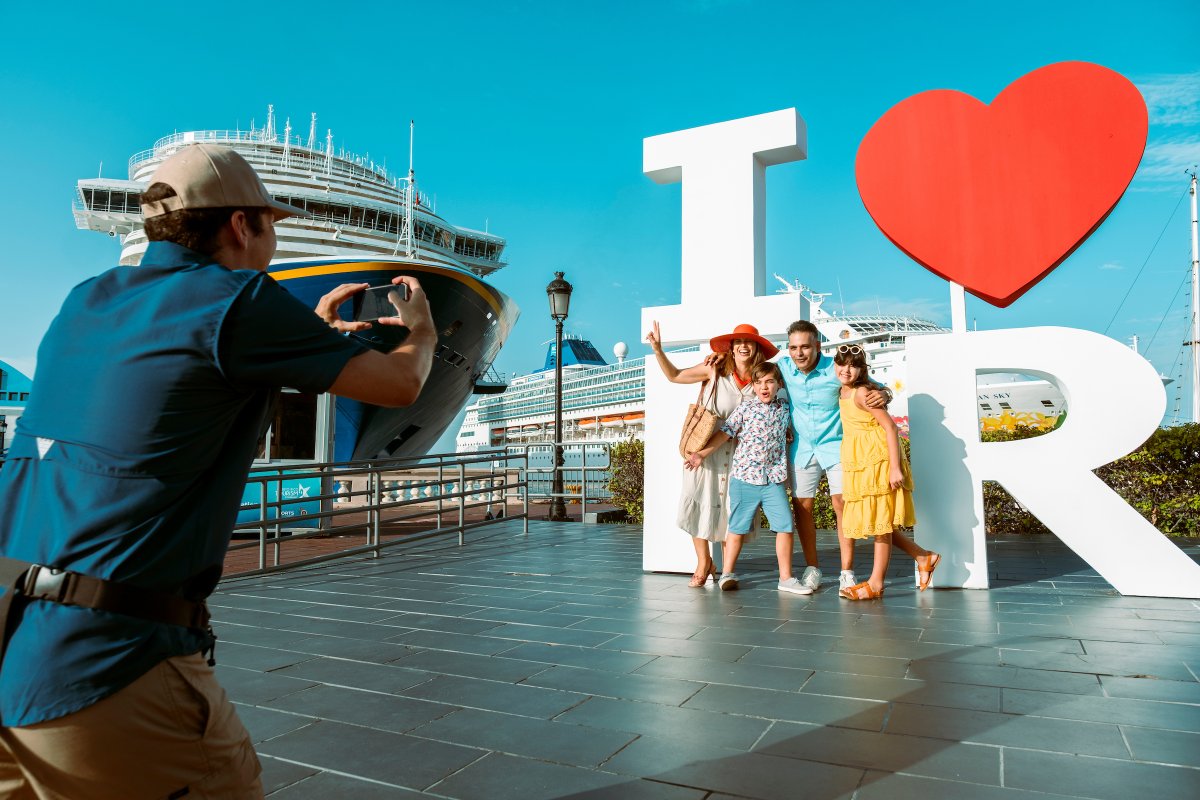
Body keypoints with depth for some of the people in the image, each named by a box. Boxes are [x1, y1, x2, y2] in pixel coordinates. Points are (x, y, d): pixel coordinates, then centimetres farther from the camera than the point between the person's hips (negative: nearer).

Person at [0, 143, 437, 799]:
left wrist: (309, 330, 35)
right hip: (103, 665, -8)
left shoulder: (86, 301, 12)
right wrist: (421, 332, 21)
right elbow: (400, 385, -1)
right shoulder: (238, 300, -9)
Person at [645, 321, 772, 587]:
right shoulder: (715, 368, -4)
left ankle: (727, 568, 16)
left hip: (737, 453, 1)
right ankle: (703, 562, 13)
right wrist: (658, 350, -7)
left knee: (731, 507, 2)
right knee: (700, 501, -2)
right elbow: (675, 375, 3)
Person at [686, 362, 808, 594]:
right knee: (738, 527, 6)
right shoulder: (746, 407, -2)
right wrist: (701, 454, -8)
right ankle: (727, 573, 18)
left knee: (785, 526, -1)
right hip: (744, 476, -3)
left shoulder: (784, 407, 8)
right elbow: (725, 432, -2)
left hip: (774, 479, 3)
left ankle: (786, 578, 11)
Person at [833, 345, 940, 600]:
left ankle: (876, 583, 10)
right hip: (860, 466, 9)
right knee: (877, 522, 14)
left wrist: (895, 467, -24)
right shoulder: (843, 392, 11)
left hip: (879, 464, -9)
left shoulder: (862, 392, -16)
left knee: (880, 522, 1)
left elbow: (890, 426, -21)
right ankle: (924, 557, 27)